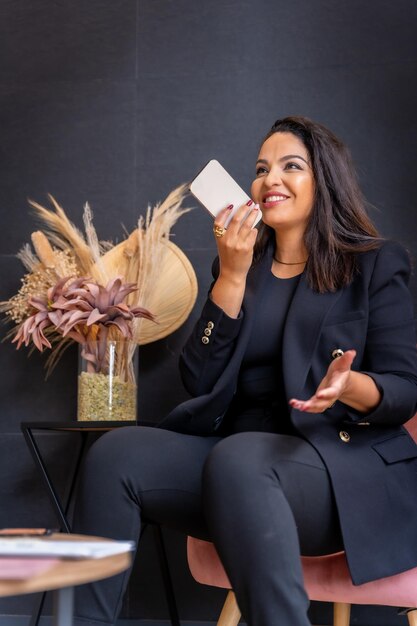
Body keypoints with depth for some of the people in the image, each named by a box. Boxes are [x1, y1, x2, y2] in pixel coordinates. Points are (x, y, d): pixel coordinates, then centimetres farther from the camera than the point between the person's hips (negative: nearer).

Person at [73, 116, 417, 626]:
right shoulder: (241, 267, 16)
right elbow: (199, 381, 4)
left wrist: (349, 387, -26)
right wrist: (233, 275, -6)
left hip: (348, 460, -4)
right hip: (240, 453, 5)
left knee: (236, 460, -36)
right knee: (116, 454, -20)